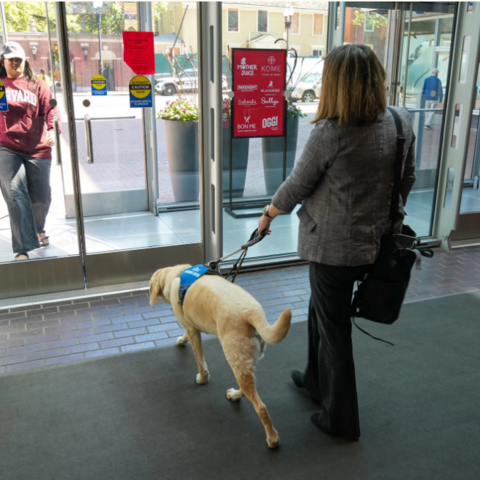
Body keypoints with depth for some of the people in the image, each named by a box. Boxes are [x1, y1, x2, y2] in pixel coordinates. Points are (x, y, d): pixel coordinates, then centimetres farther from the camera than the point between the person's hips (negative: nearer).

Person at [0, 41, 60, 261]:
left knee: (41, 196, 7)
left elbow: (50, 109, -3)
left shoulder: (37, 85, 10)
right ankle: (23, 248, -11)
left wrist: (53, 129, -21)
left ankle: (38, 230, 39)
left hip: (37, 149, 1)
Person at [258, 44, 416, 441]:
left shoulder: (331, 133, -21)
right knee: (322, 311, 25)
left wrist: (268, 214, 8)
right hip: (374, 241, 7)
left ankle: (340, 419, 25)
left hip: (333, 245, -7)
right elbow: (407, 179, 9)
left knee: (333, 326, 9)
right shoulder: (401, 122, -1)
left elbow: (297, 186, -10)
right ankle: (317, 380, 45)